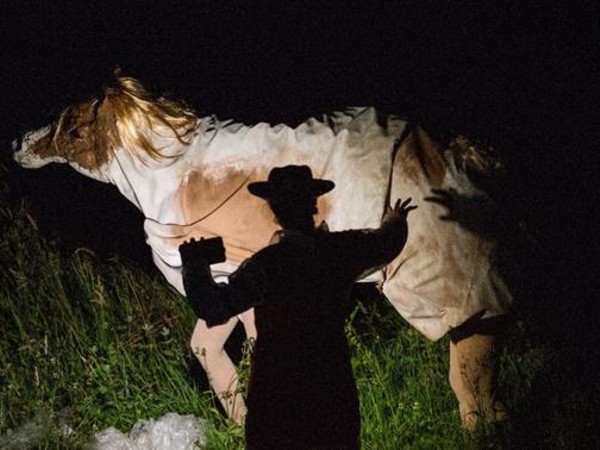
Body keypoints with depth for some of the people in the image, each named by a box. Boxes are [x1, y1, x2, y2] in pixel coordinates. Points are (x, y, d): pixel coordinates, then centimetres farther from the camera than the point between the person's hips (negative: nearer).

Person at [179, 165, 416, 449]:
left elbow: (212, 308, -22)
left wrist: (194, 264, -8)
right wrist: (396, 221, 40)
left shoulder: (268, 263, -19)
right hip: (333, 382, 4)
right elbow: (387, 242, 17)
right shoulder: (342, 249, -5)